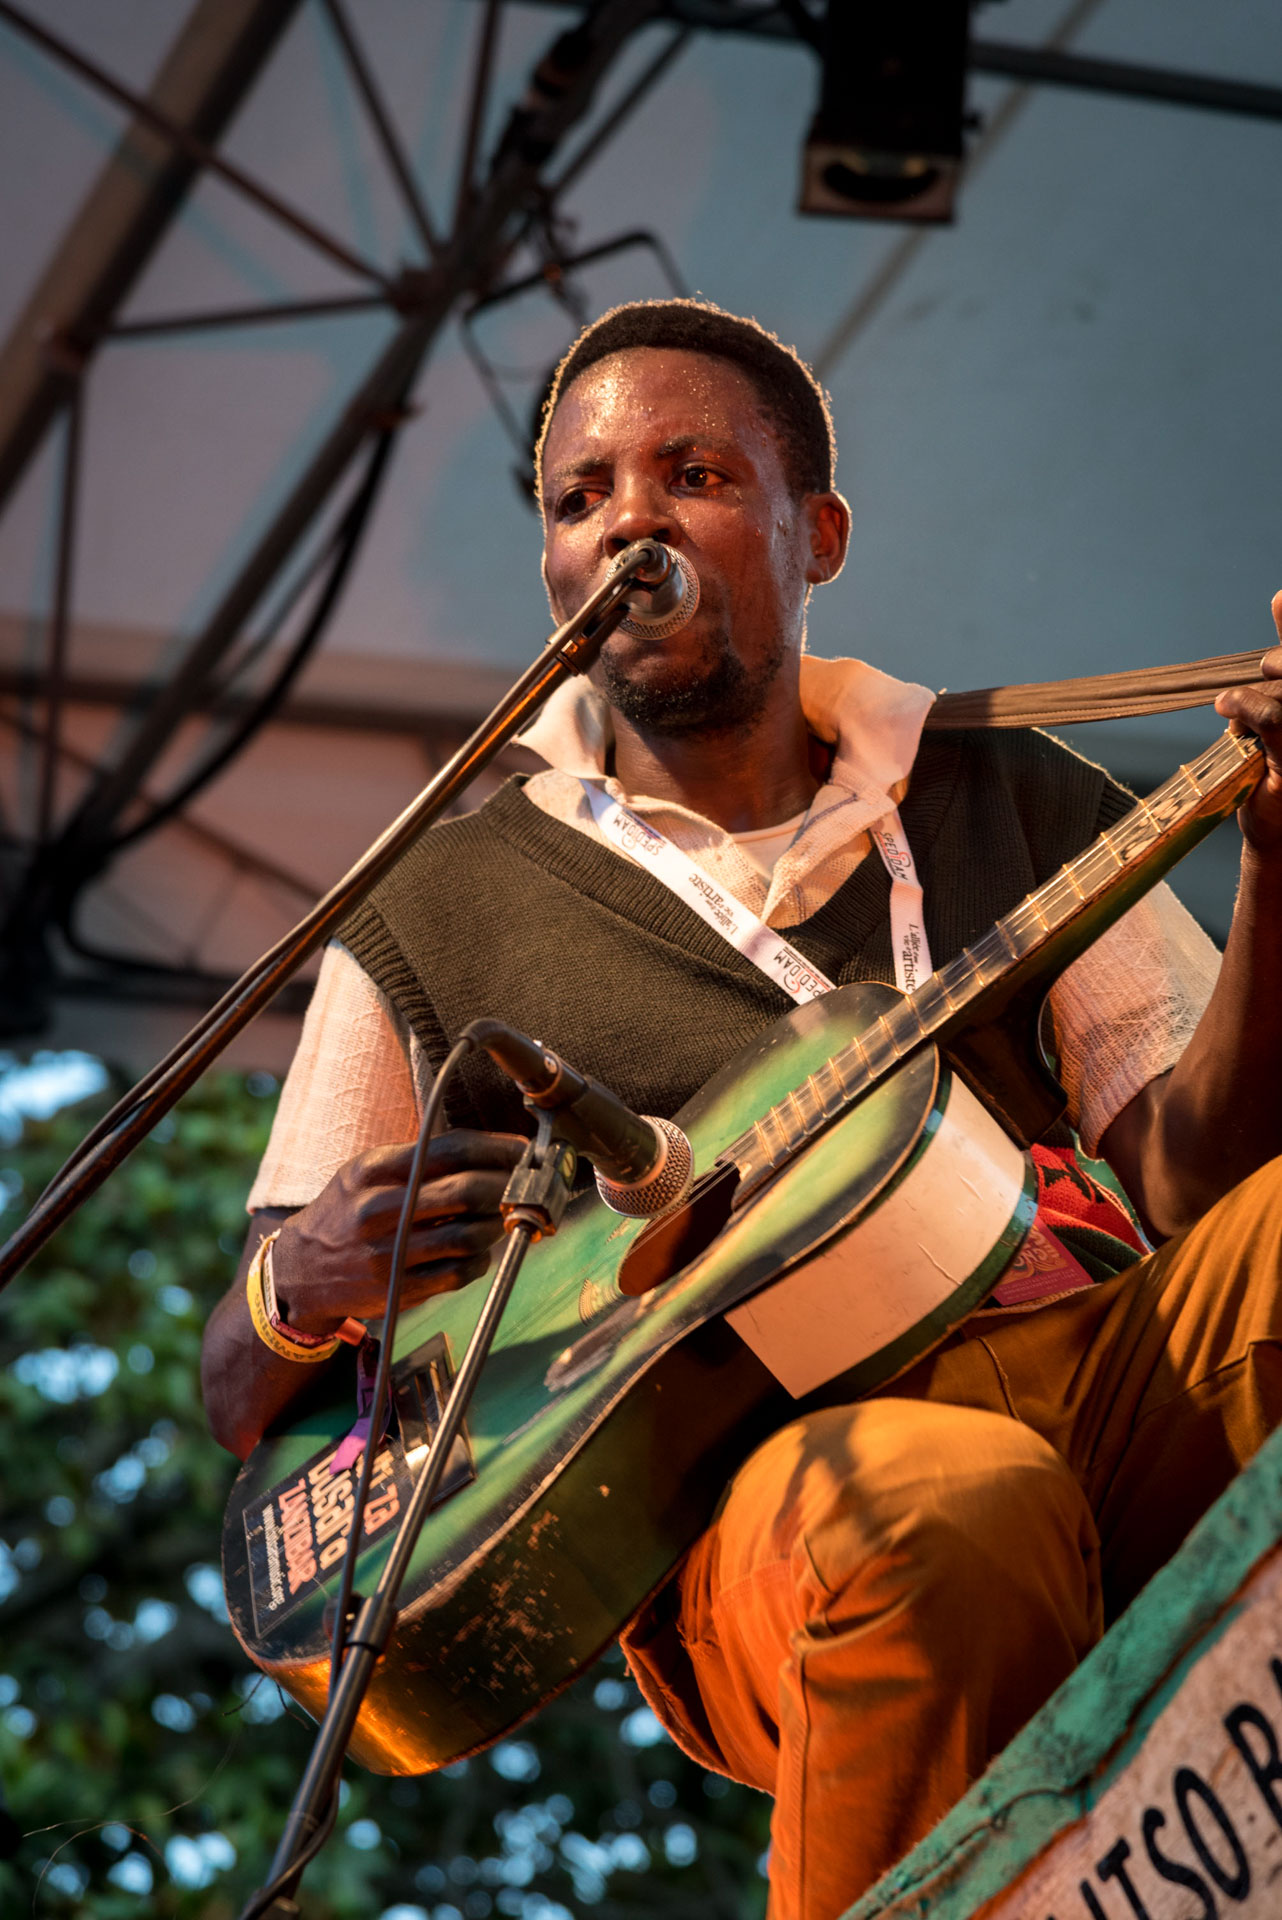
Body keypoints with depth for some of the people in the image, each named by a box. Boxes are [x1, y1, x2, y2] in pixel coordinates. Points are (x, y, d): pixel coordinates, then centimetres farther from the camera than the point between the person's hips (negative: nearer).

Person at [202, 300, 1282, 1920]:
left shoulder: (1015, 802, 18)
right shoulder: (436, 916, 14)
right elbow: (241, 1403, 15)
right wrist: (305, 1287, -10)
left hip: (1104, 1385, 2)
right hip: (751, 1463, -2)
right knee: (946, 1508, -39)